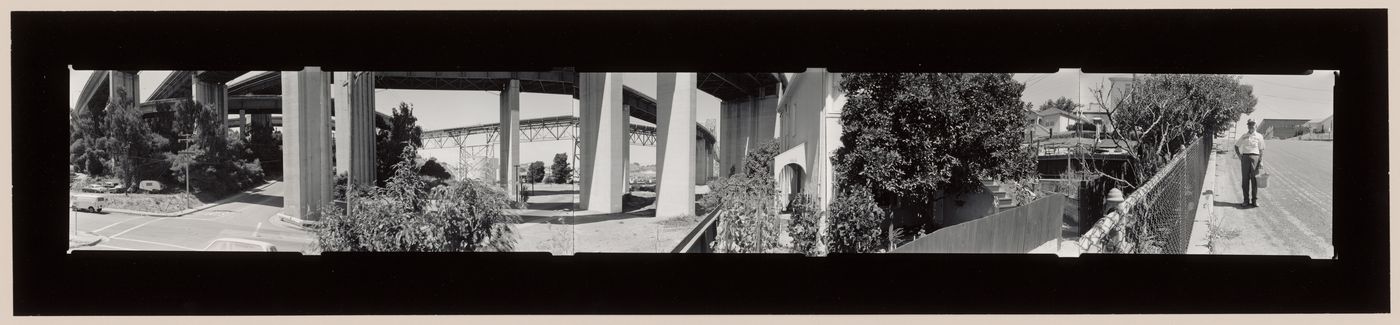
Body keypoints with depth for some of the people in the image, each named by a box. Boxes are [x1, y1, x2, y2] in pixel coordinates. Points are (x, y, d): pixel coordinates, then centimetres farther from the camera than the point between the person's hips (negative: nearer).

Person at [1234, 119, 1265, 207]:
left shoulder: (1259, 136, 7)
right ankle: (1246, 200, 4)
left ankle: (1255, 200, 0)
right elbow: (1236, 146, 21)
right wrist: (1239, 156, 8)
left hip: (1255, 158, -2)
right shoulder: (1244, 136, 12)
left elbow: (1261, 150, 4)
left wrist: (1261, 161, -5)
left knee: (1255, 179, -3)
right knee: (1245, 180, 0)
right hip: (1245, 157, 2)